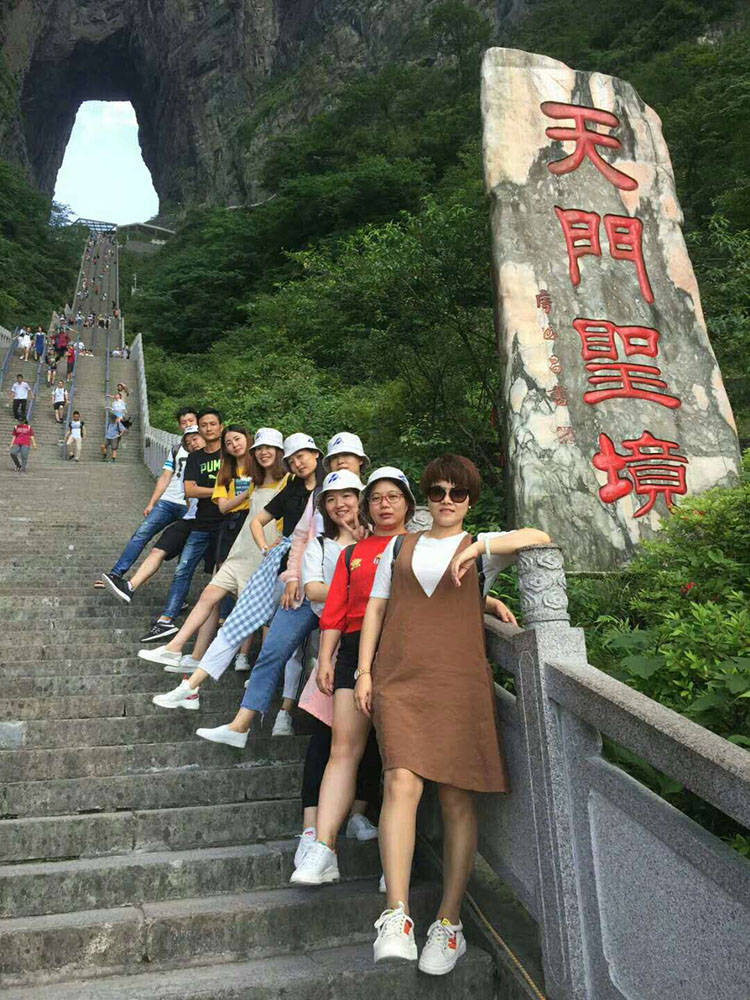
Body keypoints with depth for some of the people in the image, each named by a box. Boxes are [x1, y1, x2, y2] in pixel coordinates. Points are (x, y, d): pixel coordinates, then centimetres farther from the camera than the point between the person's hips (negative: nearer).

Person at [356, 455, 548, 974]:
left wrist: (480, 546, -15)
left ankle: (449, 921, 13)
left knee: (458, 798, 1)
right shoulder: (400, 547, 20)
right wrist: (364, 671, 7)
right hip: (400, 677, 1)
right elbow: (376, 606, 17)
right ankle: (397, 918, -13)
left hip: (460, 680, -1)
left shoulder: (482, 546, 13)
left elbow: (539, 536, -2)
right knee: (403, 781, -16)